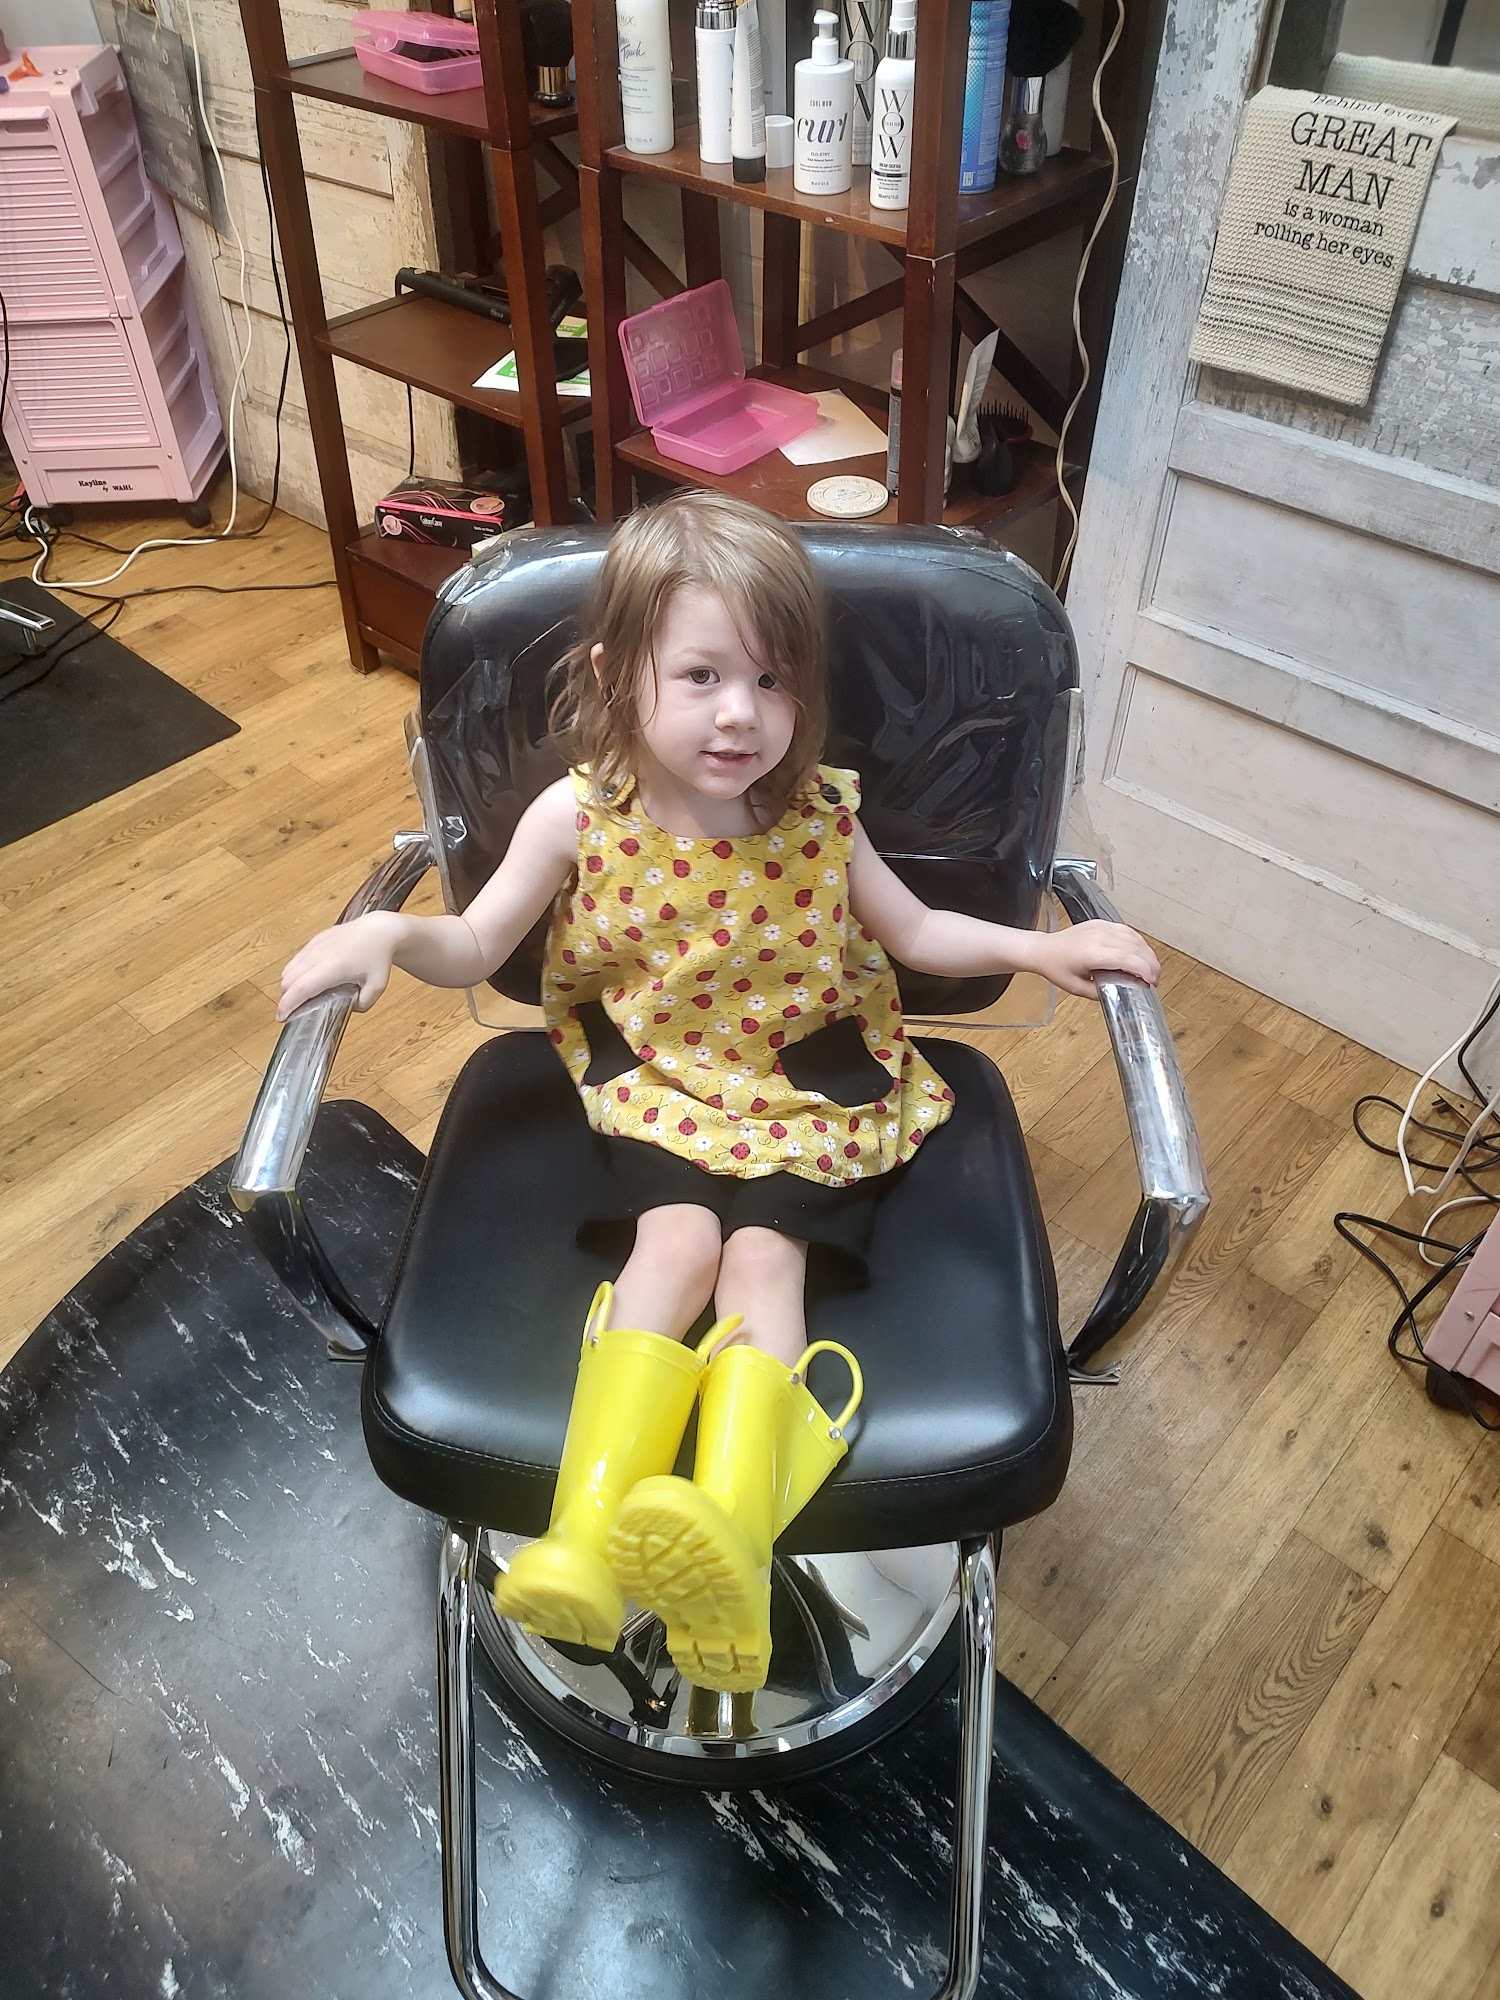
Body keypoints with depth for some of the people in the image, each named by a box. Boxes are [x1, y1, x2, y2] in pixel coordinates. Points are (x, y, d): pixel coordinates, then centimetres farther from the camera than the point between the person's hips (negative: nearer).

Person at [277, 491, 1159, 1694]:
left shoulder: (818, 816, -8)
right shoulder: (578, 815, -10)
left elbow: (915, 933, 7)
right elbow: (477, 945, -1)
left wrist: (1033, 946, -8)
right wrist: (383, 931, -21)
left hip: (808, 1087, 0)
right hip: (655, 1082, 0)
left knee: (764, 1249, -22)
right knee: (675, 1236, -24)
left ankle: (732, 1529, -37)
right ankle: (588, 1530, -26)